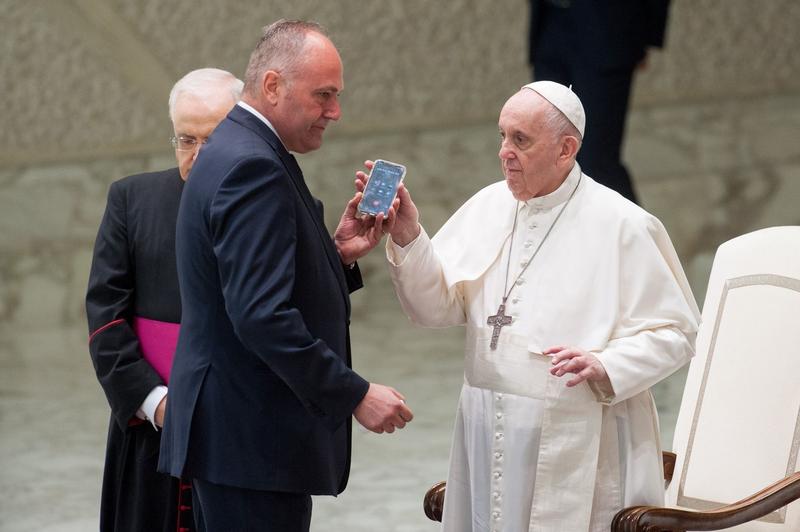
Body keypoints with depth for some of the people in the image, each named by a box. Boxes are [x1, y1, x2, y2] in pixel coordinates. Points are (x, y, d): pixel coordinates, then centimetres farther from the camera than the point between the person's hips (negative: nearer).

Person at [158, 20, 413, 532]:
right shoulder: (253, 167, -18)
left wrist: (339, 254, 5)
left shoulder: (233, 152, 14)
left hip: (230, 428, 11)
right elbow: (263, 317, -26)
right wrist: (356, 395, -21)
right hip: (255, 440, -11)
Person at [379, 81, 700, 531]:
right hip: (489, 442, 5)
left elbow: (674, 333, -8)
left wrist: (604, 366, -23)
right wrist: (408, 238, -12)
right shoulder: (488, 207, 7)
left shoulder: (622, 226, -8)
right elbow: (437, 307, 3)